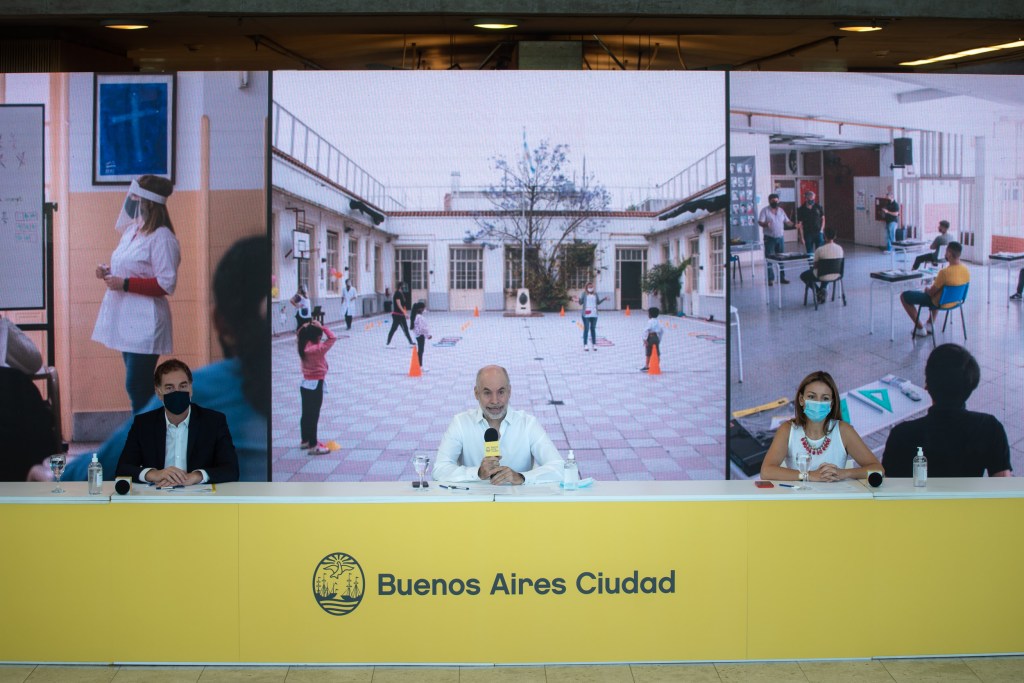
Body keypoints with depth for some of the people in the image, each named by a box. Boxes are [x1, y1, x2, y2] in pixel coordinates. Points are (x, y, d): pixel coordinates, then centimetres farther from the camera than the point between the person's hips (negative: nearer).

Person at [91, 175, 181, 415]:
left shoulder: (161, 237, -15)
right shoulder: (131, 230, 12)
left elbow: (166, 285, -19)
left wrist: (124, 284, -20)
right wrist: (109, 272, 4)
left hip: (144, 322, -9)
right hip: (126, 318, 9)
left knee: (136, 386, -8)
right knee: (137, 386, 15)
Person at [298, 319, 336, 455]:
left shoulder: (303, 347, 1)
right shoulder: (318, 349, -22)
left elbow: (299, 334, 20)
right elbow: (332, 338, -24)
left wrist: (307, 327, 4)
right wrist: (322, 327, -17)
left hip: (305, 384, 8)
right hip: (316, 385, -8)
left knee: (306, 414, 18)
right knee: (313, 416, -4)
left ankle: (305, 441, 30)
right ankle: (313, 446, 0)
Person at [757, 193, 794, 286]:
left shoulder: (781, 210, 11)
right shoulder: (765, 210, -4)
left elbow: (787, 222, 12)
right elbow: (760, 222, -13)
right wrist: (765, 224, -36)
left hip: (780, 237, 4)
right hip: (769, 238, -4)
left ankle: (782, 277, 14)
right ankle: (770, 279, 1)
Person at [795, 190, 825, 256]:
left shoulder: (818, 207, 2)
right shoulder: (801, 210, -4)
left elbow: (823, 218, 13)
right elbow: (800, 224, -4)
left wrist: (821, 229, 2)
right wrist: (802, 238, -8)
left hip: (818, 233, 1)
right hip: (808, 235, -1)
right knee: (809, 253, 3)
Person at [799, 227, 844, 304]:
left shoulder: (820, 250, -23)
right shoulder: (840, 248, -8)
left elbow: (815, 265, -11)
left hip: (822, 277, -5)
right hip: (836, 276, 5)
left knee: (803, 276, 22)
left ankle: (819, 291, 11)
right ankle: (824, 289, 26)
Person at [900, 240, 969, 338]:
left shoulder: (945, 272, -33)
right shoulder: (966, 270, -10)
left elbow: (931, 293, -21)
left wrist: (927, 290, 2)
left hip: (939, 303, -8)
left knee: (904, 296, 4)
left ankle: (920, 329, 9)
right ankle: (930, 324, 39)